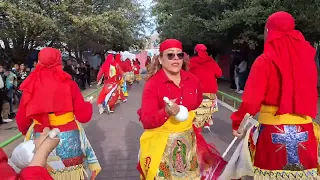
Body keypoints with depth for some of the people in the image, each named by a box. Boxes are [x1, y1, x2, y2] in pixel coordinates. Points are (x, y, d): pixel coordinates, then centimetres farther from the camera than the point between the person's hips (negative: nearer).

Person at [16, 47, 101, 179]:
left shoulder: (31, 86, -4)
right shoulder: (68, 84, -10)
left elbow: (21, 120, 1)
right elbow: (84, 116, -10)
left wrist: (28, 133, 22)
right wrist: (88, 105, 11)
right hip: (68, 139, -2)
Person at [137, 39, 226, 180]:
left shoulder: (192, 80, -1)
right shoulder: (152, 84, -14)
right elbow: (146, 121, -20)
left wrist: (189, 117, 8)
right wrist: (165, 112, -36)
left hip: (187, 140, 5)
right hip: (161, 143, -4)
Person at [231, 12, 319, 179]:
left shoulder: (265, 60, -10)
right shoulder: (307, 57, 3)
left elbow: (251, 100, -13)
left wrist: (237, 123, -2)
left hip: (274, 131, -4)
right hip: (305, 131, 4)